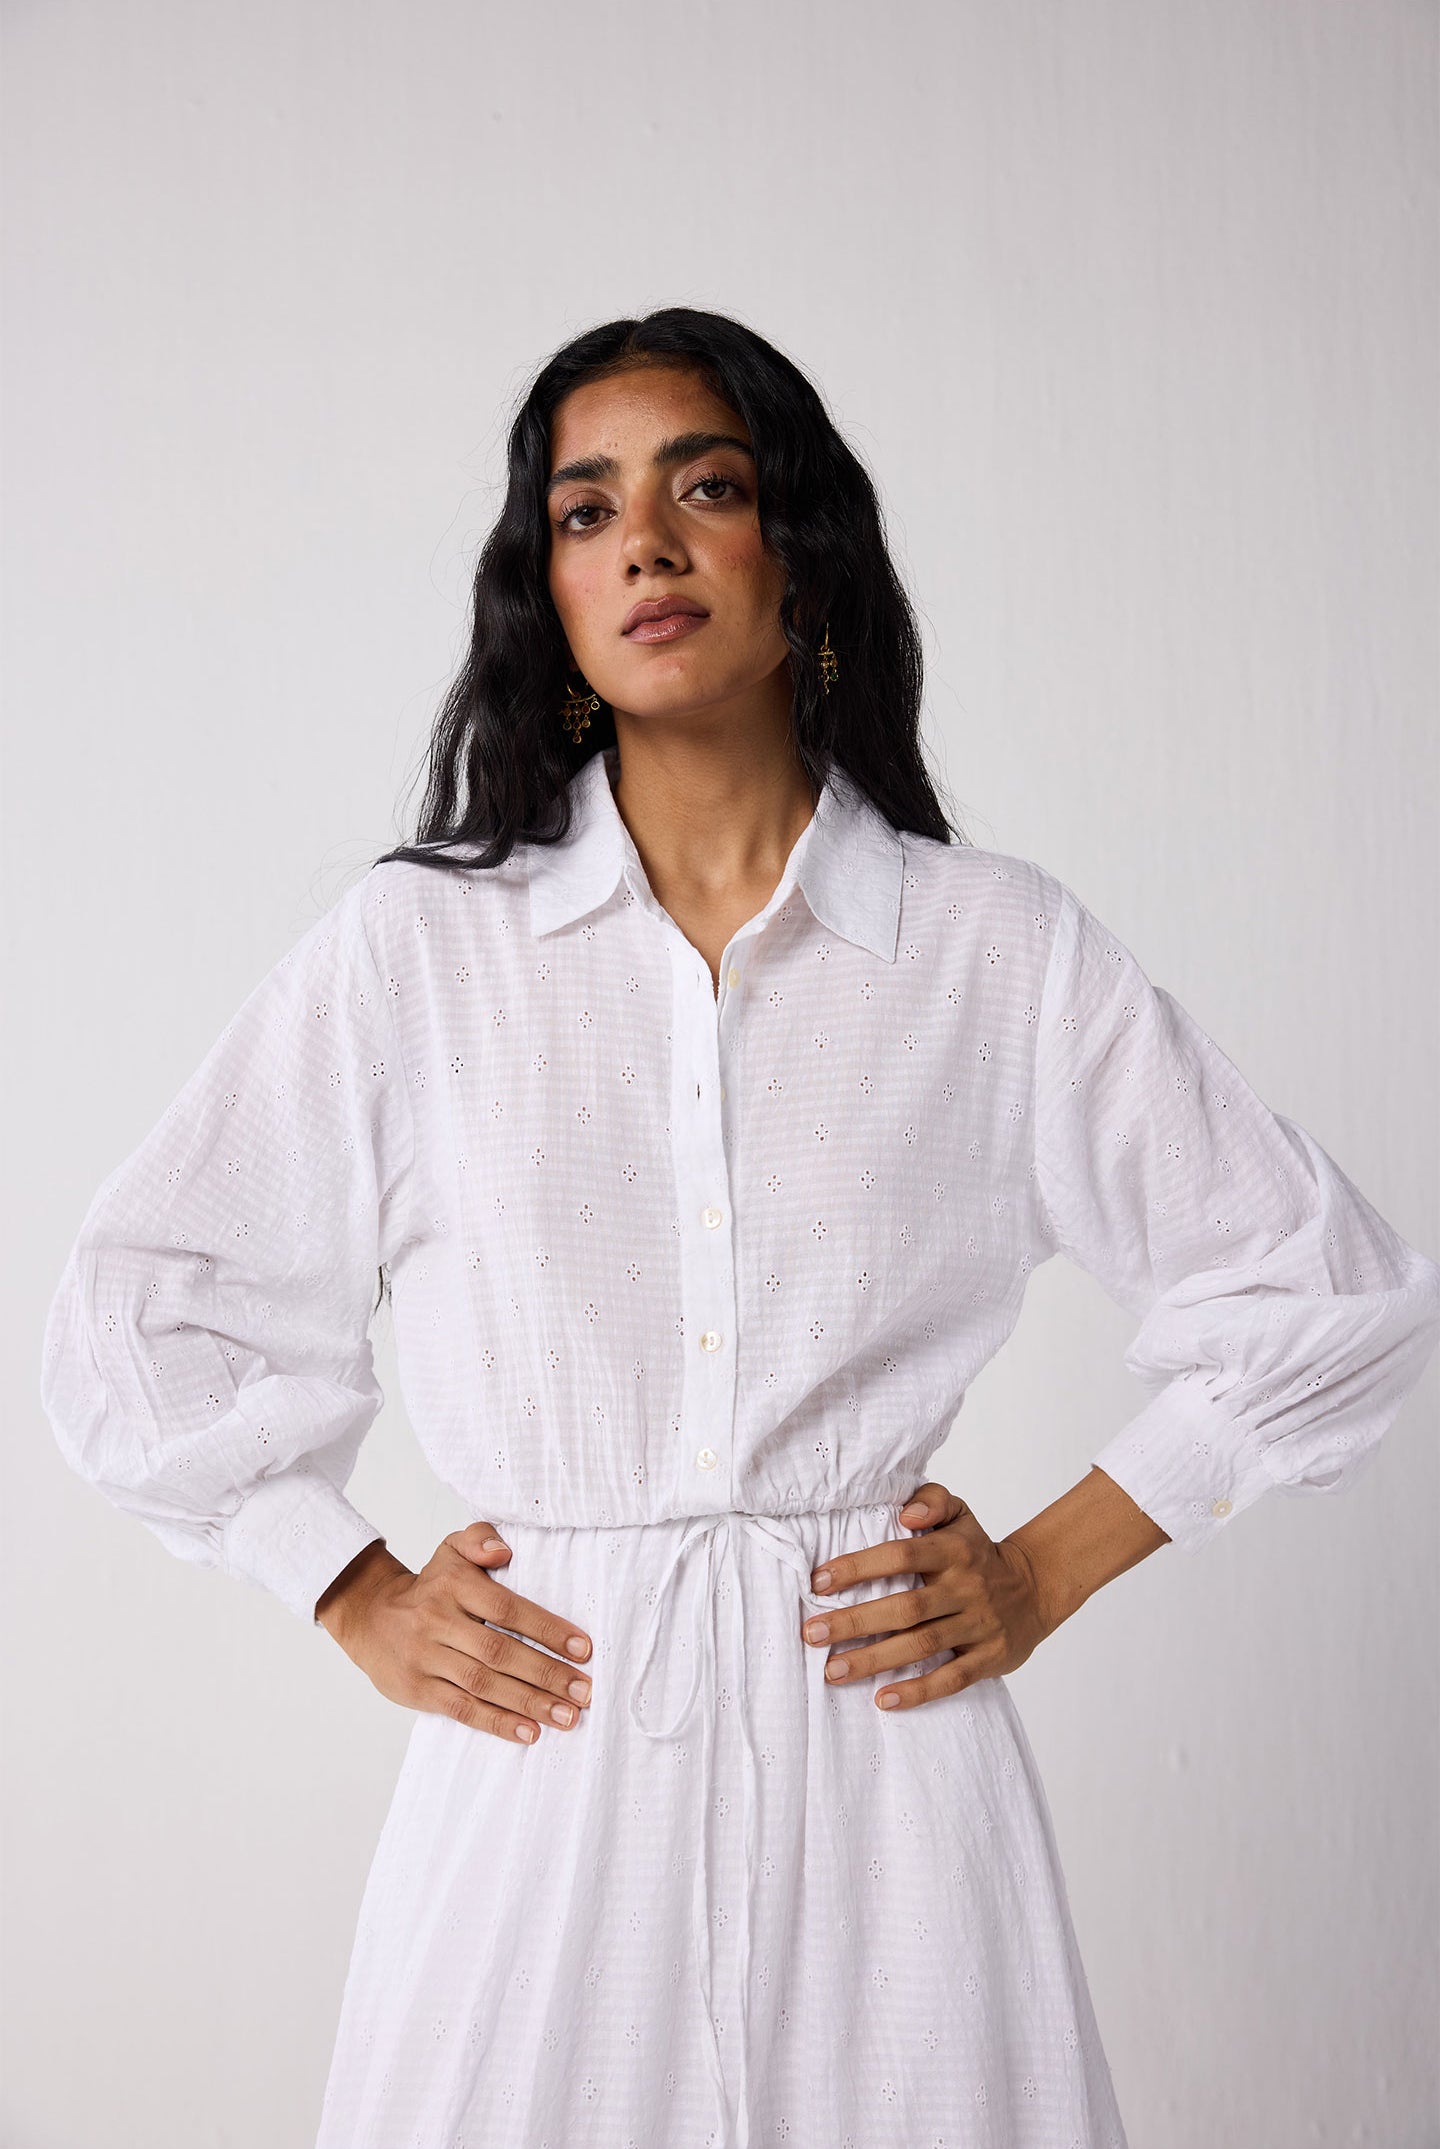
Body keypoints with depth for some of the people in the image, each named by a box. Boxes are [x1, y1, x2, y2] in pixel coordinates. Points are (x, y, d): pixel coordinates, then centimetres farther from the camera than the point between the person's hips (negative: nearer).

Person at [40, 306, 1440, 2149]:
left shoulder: (999, 952, 2)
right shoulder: (416, 947, 3)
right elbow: (131, 1324, 9)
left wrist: (1052, 1569, 4)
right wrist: (361, 1603, 4)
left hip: (880, 1739, 0)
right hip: (541, 1770, 0)